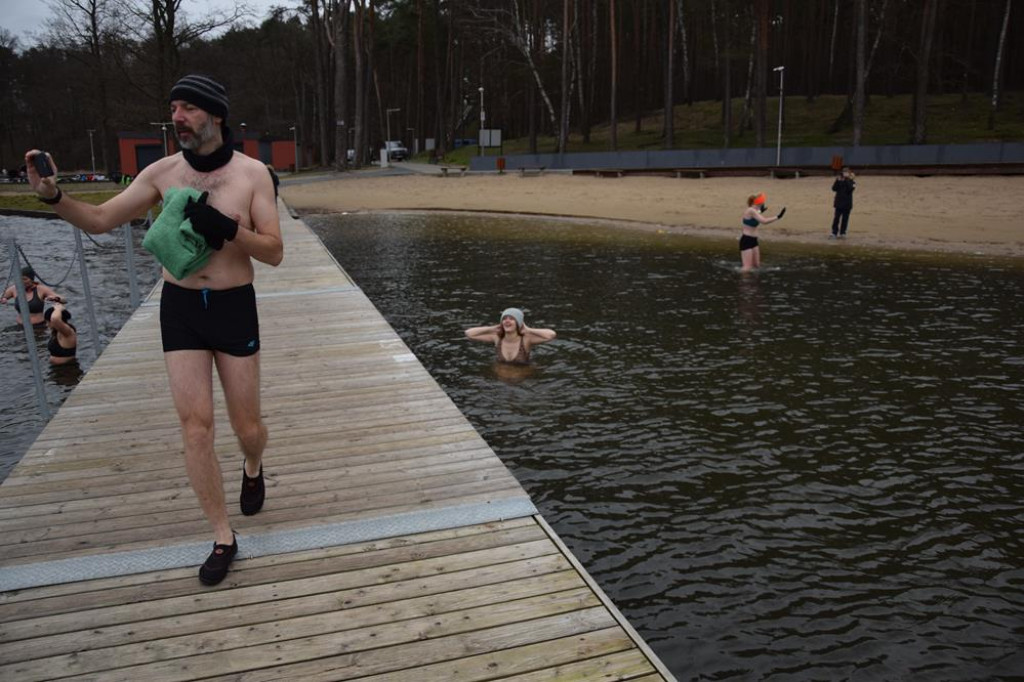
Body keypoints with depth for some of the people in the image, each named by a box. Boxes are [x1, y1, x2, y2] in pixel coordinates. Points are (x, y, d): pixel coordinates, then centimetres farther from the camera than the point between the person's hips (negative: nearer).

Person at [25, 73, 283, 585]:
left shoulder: (252, 173, -7)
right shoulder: (163, 172, 0)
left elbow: (274, 253, -9)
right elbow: (100, 220, 4)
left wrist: (226, 228, -25)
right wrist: (53, 196, -15)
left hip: (234, 309, -1)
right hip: (179, 309, 2)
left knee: (247, 426, 7)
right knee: (195, 427, -4)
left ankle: (252, 470, 45)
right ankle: (223, 539, 9)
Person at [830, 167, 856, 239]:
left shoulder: (851, 182, -1)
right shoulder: (839, 181, 4)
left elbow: (850, 189, -19)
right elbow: (834, 189, -6)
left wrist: (846, 180, -22)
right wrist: (838, 181, -16)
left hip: (847, 204, -1)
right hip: (839, 203, 1)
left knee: (845, 219, 5)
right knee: (836, 218, -1)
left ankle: (842, 233, 13)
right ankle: (834, 233, 3)